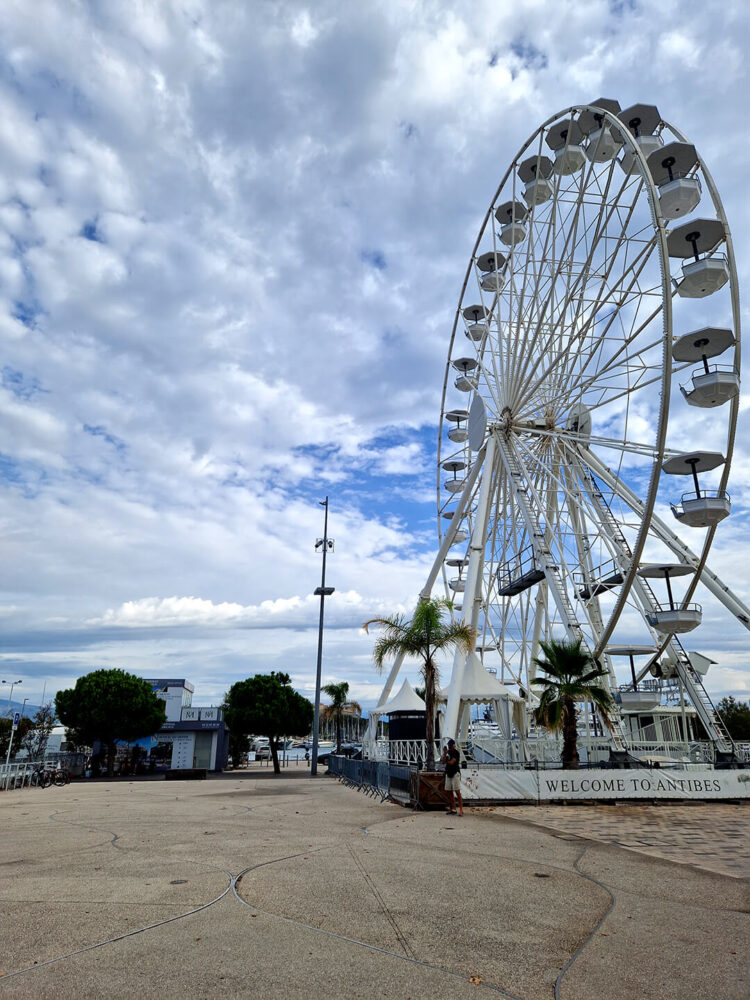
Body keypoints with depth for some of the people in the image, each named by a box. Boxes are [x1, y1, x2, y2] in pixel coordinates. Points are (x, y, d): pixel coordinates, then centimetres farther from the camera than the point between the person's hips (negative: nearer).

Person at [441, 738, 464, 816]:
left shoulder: (456, 752, -9)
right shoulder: (448, 752, 13)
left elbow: (451, 762, -18)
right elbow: (443, 762, 4)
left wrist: (447, 761, 2)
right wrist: (444, 754, -9)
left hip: (455, 774, -8)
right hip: (448, 774, 8)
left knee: (457, 792, -10)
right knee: (450, 792, 9)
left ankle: (461, 810, -10)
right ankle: (453, 809, 16)